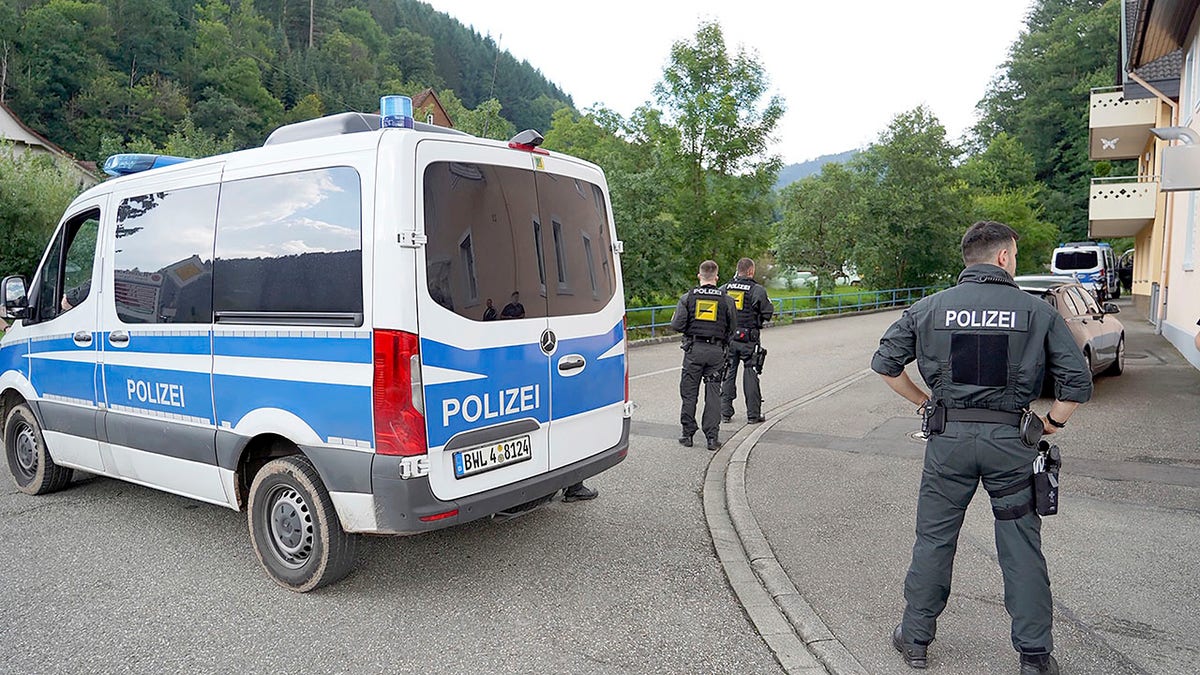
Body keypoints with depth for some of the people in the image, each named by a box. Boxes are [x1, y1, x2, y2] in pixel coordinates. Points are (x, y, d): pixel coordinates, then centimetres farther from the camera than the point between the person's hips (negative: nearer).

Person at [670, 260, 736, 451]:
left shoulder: (688, 297, -1)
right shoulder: (726, 300, 2)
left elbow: (677, 325, -5)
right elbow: (732, 329, 6)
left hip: (694, 349, -1)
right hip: (716, 351, 1)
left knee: (689, 392, 8)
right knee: (713, 394, 4)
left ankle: (688, 434, 12)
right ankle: (712, 437, 4)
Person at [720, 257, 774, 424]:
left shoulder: (724, 289, 3)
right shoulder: (757, 290, -8)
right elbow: (768, 313, -5)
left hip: (728, 338, 3)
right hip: (749, 338, -3)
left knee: (728, 373, 11)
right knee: (750, 374, 4)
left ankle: (725, 412, 13)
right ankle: (753, 414, 8)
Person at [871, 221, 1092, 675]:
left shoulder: (930, 308, 1)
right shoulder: (1037, 311, -1)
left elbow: (885, 364, 4)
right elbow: (1078, 381, -3)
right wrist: (1052, 422, 11)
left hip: (949, 438, 1)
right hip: (1010, 439, 0)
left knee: (933, 540, 12)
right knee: (1021, 548, 11)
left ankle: (915, 639, 24)